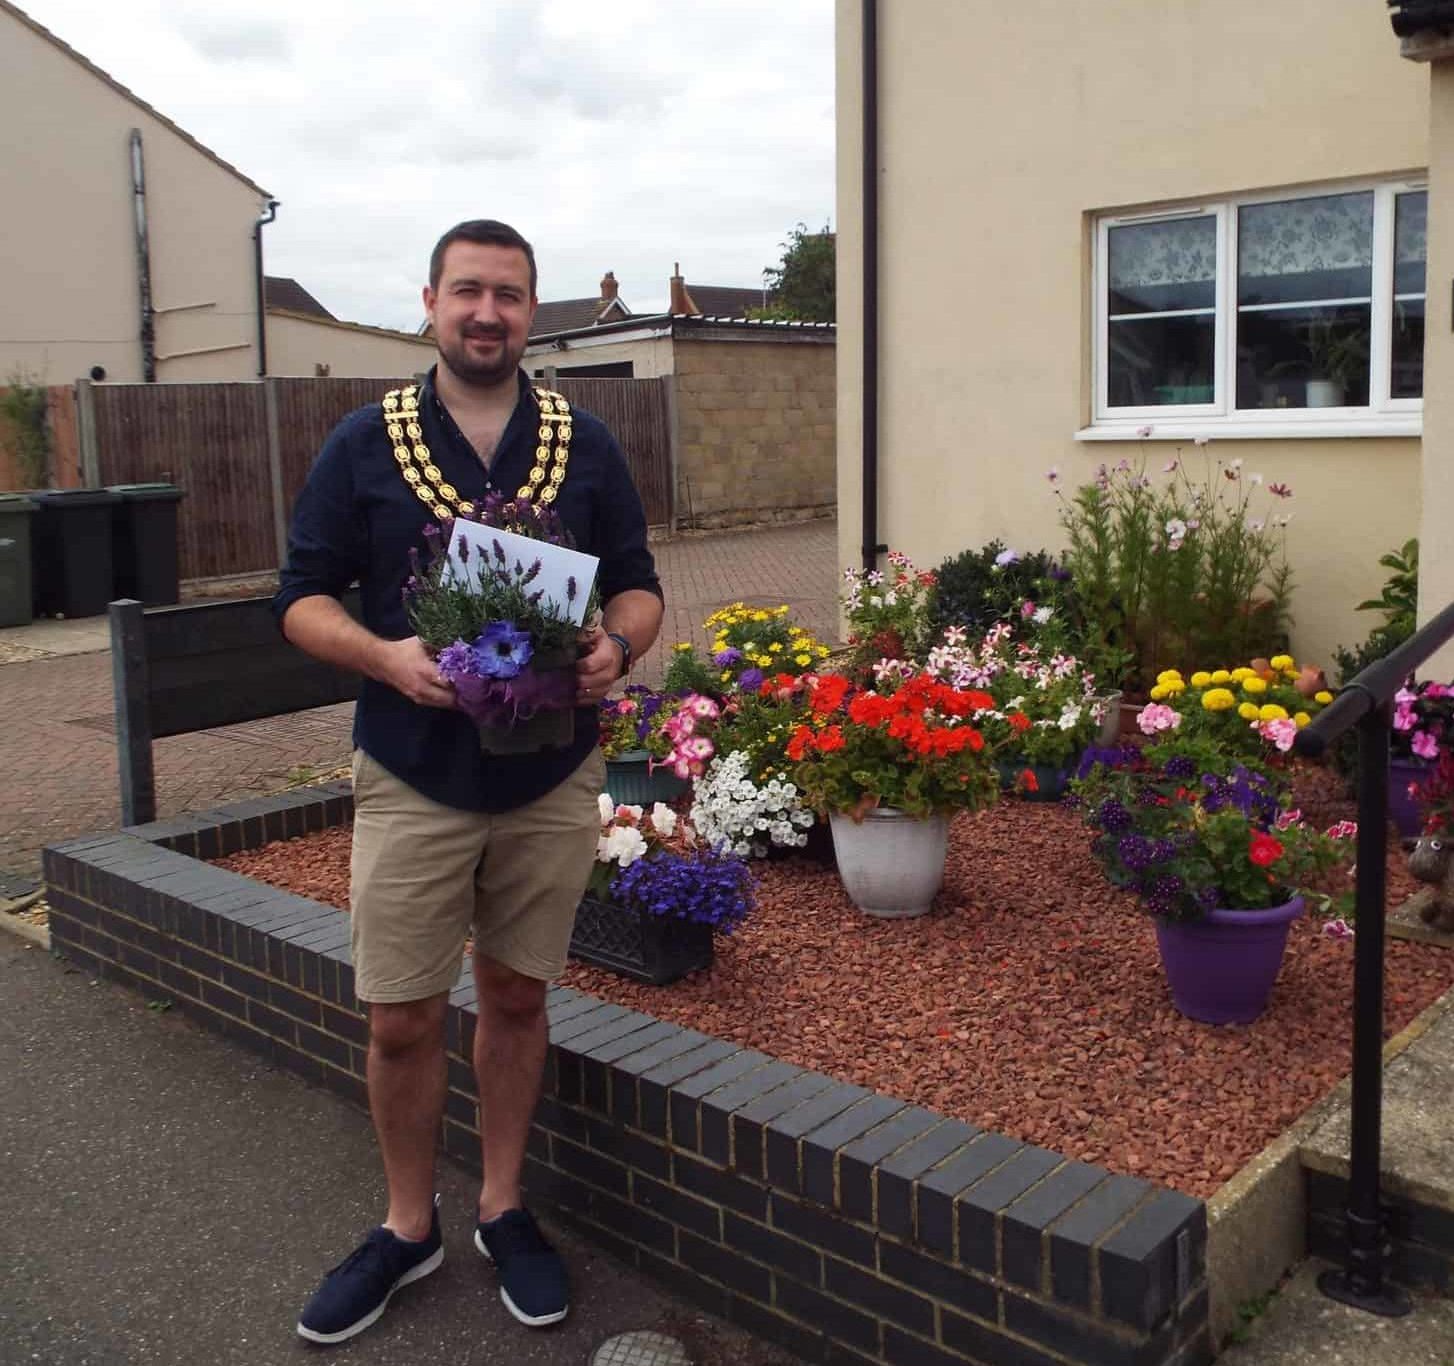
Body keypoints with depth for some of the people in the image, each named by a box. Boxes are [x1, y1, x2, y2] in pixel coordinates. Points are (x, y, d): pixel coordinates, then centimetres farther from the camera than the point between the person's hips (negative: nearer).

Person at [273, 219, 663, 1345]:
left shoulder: (585, 445, 4)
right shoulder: (366, 442, 0)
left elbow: (638, 584, 8)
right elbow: (304, 596, 0)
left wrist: (618, 646, -16)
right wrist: (383, 655, -20)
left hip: (553, 781, 1)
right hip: (412, 779, -1)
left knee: (517, 997, 13)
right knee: (402, 1018, 5)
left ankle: (504, 1209, 33)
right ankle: (409, 1229, 28)